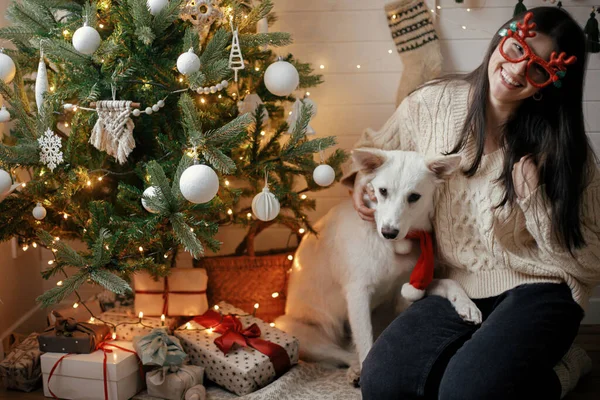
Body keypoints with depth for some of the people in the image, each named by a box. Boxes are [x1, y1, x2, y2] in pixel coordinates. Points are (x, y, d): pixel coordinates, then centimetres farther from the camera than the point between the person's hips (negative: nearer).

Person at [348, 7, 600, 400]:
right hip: (457, 287, 3)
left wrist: (534, 198, -20)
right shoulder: (434, 103, -3)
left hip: (535, 291, -3)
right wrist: (364, 176, -3)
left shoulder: (562, 147, -9)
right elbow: (377, 146, 19)